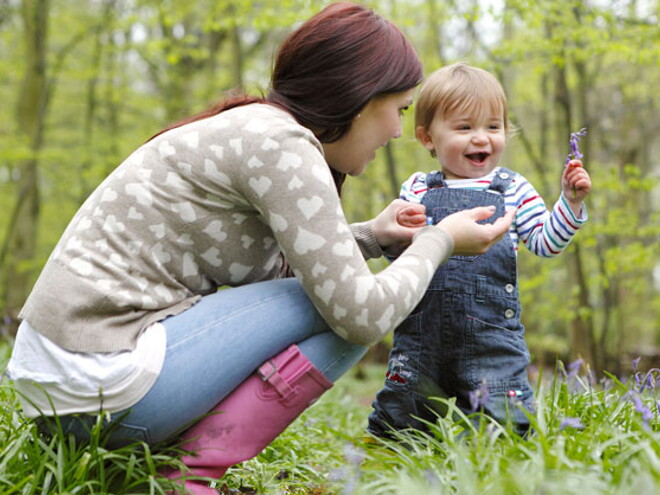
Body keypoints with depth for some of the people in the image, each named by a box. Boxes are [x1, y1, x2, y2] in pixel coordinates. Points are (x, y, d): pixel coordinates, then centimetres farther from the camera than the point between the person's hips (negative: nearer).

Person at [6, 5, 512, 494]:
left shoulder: (250, 126, 14)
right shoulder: (281, 143, -14)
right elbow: (361, 314, -17)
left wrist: (371, 237, 16)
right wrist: (438, 240, 0)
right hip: (104, 387, -10)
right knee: (344, 307, -6)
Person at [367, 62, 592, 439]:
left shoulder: (513, 189, 8)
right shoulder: (416, 189, 9)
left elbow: (545, 242, 6)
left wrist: (571, 202, -6)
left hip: (492, 335, -1)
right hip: (422, 334, 1)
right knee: (397, 424, 9)